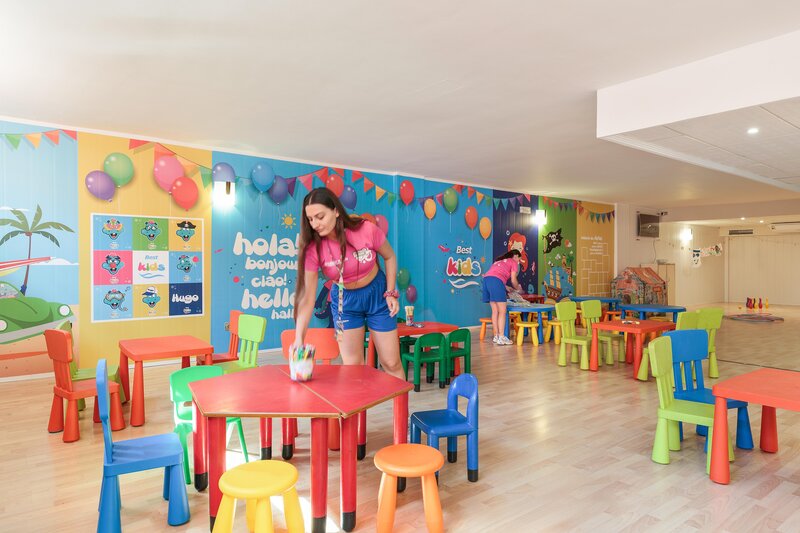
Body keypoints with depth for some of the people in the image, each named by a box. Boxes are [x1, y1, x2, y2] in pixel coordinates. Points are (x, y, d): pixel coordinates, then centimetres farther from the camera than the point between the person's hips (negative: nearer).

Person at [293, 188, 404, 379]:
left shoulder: (366, 230, -24)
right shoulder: (313, 248, -22)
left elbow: (389, 257, -4)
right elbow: (307, 297, -23)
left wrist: (390, 293, -9)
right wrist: (299, 339, -33)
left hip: (377, 294, -1)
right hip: (344, 300, 1)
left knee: (392, 363, 5)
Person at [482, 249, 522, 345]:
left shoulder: (499, 260, 36)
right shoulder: (514, 262, 17)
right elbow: (513, 280, 11)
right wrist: (518, 289, 31)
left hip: (486, 279, 7)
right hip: (496, 281, -7)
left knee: (495, 311, 11)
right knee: (502, 311, -4)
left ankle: (496, 336, 12)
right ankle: (501, 337, -7)